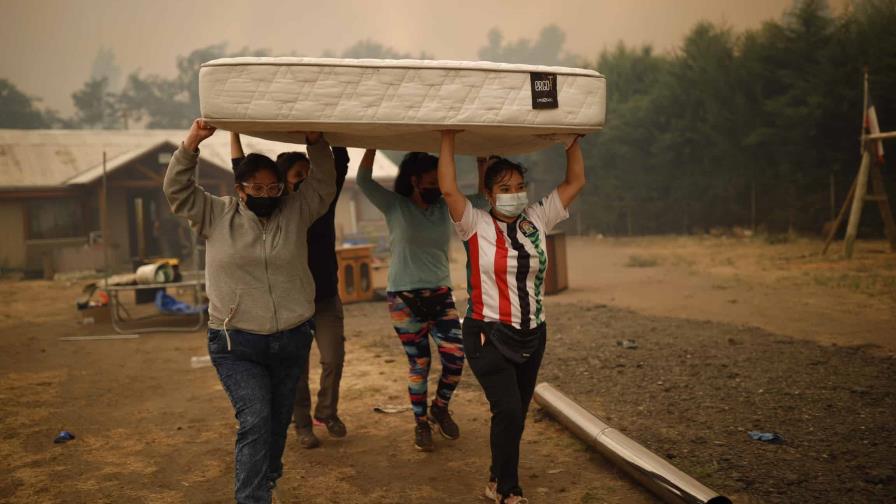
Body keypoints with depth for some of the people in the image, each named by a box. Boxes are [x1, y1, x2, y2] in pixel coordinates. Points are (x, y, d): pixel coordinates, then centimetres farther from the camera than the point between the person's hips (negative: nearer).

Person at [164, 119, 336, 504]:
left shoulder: (295, 212, 4)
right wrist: (191, 143, -14)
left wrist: (316, 142, -12)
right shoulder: (216, 215, 1)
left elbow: (324, 186, 1)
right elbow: (177, 190, -3)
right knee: (255, 421, -14)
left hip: (292, 340, 3)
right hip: (236, 345, -3)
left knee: (278, 422, 16)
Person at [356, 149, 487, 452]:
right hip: (405, 299, -3)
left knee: (455, 357, -6)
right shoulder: (394, 206, -3)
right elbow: (364, 180, -11)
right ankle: (421, 423, 22)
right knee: (419, 364, 2)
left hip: (440, 294, 3)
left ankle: (440, 409, 22)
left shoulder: (445, 207, 5)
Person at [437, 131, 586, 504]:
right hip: (489, 336, -5)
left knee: (516, 415, 13)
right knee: (509, 411, -15)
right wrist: (448, 138, -18)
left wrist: (572, 138, 4)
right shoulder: (476, 226, -8)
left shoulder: (537, 220, 3)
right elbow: (448, 190, -21)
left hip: (532, 335, 5)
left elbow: (575, 182, 6)